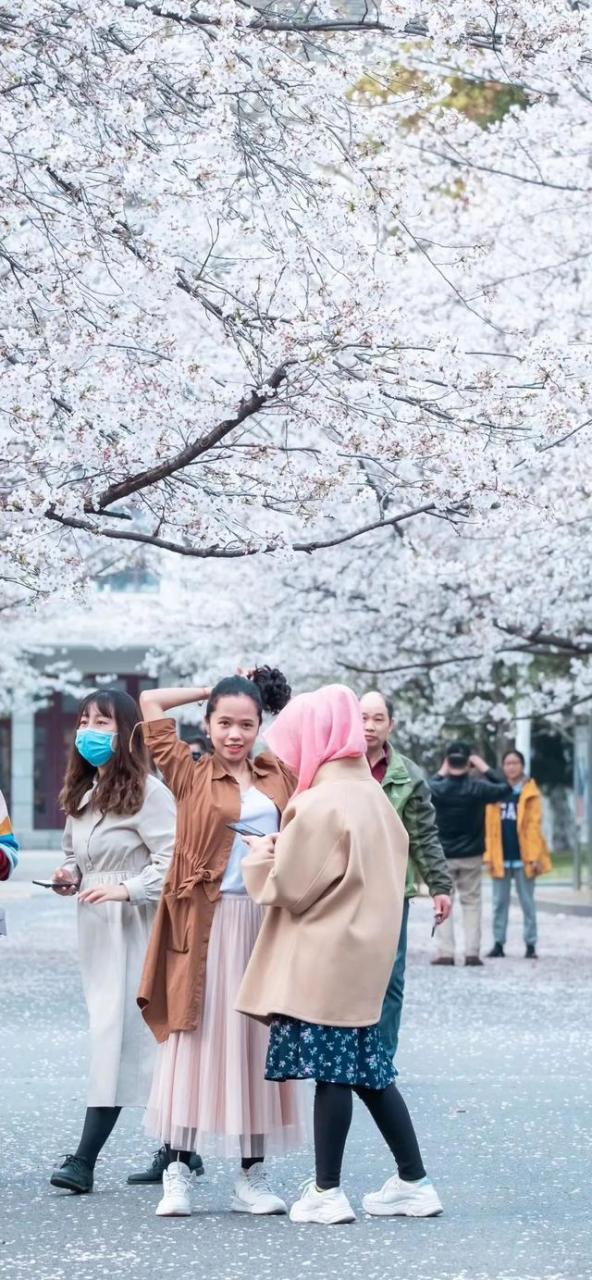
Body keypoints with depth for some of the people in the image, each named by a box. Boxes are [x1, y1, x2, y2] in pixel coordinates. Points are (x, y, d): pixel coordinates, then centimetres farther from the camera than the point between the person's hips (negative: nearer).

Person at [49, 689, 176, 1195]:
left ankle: (86, 1159, -14)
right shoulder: (82, 794, 16)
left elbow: (174, 859, -16)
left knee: (116, 1033, -10)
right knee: (151, 1037, 11)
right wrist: (70, 877, 8)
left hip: (135, 926, -8)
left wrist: (127, 889, -24)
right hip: (96, 926, 8)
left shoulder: (147, 792, -10)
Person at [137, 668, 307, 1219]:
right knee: (194, 1037, -4)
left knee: (256, 1043, 6)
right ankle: (177, 1171, 1)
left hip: (266, 922, 3)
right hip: (205, 925, -3)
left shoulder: (278, 776, 12)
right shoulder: (191, 775, 4)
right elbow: (150, 702, 3)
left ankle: (251, 1175, 12)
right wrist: (212, 691, 10)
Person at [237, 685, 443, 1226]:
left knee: (331, 1072, -3)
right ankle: (414, 1181, 16)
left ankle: (326, 1192, 4)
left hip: (324, 958, -8)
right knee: (368, 1068, 14)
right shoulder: (373, 795, 10)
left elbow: (287, 888, -15)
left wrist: (261, 856, 6)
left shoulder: (318, 805, -16)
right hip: (366, 952, 8)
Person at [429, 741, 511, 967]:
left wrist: (441, 773, 13)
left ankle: (445, 952, 1)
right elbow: (505, 789, 3)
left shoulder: (438, 789, -11)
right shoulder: (477, 789, -12)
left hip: (443, 856, 0)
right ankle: (472, 952, 6)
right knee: (471, 902, 9)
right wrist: (485, 769, 6)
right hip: (471, 856, 0)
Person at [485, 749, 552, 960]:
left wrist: (534, 856, -12)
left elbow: (534, 826, -5)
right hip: (501, 858, 3)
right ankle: (498, 943, 10)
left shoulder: (530, 793, 1)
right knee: (500, 902, 6)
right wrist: (489, 856, -1)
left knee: (527, 903, 2)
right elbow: (490, 827, 5)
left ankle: (530, 945, 6)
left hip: (523, 857, -3)